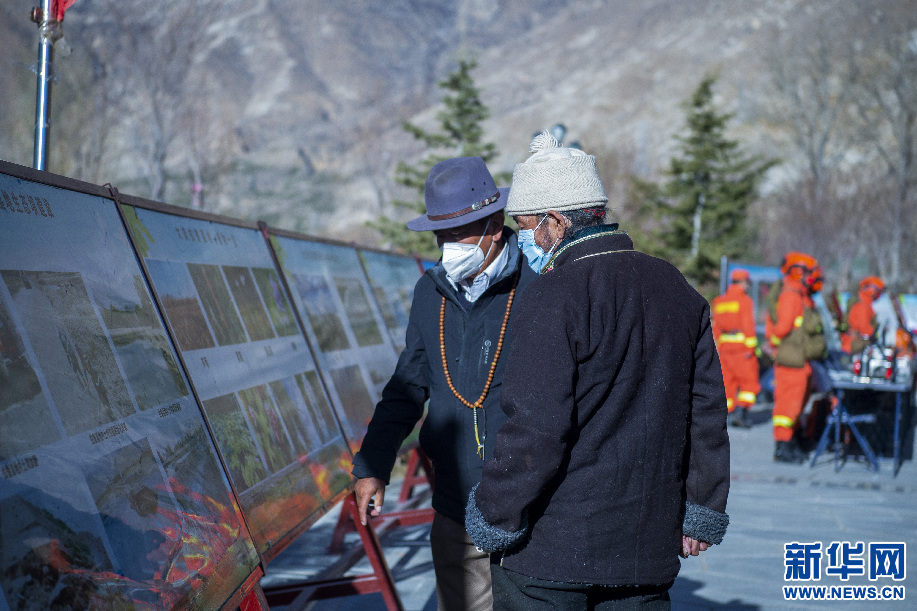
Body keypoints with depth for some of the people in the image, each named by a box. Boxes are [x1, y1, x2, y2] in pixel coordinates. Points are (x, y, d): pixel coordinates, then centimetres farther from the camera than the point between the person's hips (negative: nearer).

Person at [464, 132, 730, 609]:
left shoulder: (554, 298, -16)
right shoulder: (677, 290, 7)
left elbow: (536, 430, -20)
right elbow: (706, 410, 11)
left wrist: (493, 521, -8)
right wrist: (701, 512, 18)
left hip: (550, 550, -6)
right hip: (647, 545, 7)